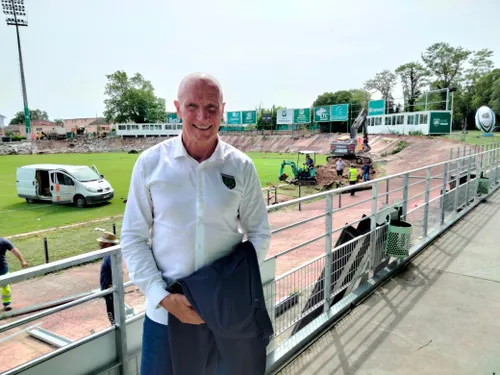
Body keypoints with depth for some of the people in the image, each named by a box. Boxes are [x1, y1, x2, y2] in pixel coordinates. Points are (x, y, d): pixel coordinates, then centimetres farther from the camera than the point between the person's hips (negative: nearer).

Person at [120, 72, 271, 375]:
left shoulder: (242, 167, -6)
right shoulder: (150, 163, -7)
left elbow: (260, 233, 2)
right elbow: (132, 238, -3)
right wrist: (162, 296, -12)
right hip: (166, 310, -1)